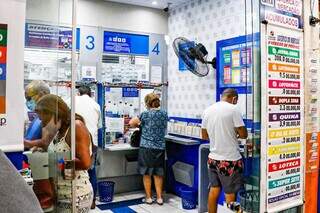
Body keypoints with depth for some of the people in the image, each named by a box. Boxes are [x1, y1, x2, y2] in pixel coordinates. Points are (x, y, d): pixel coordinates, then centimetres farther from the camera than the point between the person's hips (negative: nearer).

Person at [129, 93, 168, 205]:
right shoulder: (164, 114, 4)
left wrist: (139, 124, 17)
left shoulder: (146, 114, -10)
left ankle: (148, 197, 18)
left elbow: (131, 123, -3)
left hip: (147, 147, -4)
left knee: (147, 173, 10)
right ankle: (159, 197, 18)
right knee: (158, 173, 14)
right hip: (160, 148, 4)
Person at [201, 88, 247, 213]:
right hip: (230, 159, -6)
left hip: (213, 158, 6)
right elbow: (243, 134, -12)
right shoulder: (233, 109, -12)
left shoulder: (207, 110, 5)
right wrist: (235, 134, 8)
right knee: (230, 194, 5)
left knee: (214, 189, 16)